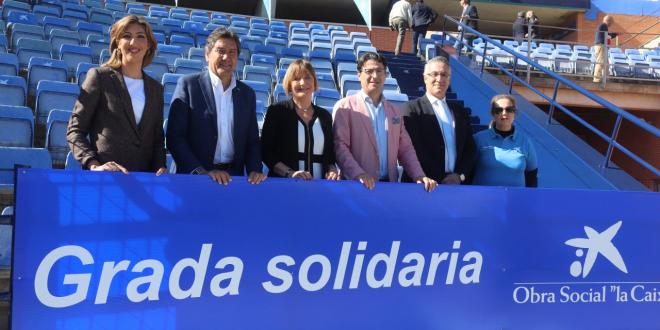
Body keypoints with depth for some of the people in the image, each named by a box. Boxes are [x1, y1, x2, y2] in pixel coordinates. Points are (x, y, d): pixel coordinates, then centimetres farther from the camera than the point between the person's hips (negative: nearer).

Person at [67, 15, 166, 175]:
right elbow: (74, 130, 0)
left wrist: (160, 167, -3)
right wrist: (93, 165, -14)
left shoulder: (156, 88, 13)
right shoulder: (99, 76, 2)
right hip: (105, 174, -3)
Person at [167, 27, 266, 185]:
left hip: (233, 177, 3)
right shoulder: (188, 84, 0)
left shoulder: (247, 94, 12)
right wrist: (201, 171, -12)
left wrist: (255, 170, -3)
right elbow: (175, 137, -4)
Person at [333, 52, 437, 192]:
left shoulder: (395, 111, 16)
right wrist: (358, 173, -22)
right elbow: (340, 146, -9)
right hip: (358, 185, -4)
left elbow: (405, 149, 14)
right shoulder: (344, 106, 0)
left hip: (390, 184, 4)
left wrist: (419, 176, -1)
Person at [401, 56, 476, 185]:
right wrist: (441, 179, -15)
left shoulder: (460, 112, 13)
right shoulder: (411, 109, -4)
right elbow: (414, 149, -12)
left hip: (457, 185, 4)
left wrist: (460, 175, -7)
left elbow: (470, 148, 9)